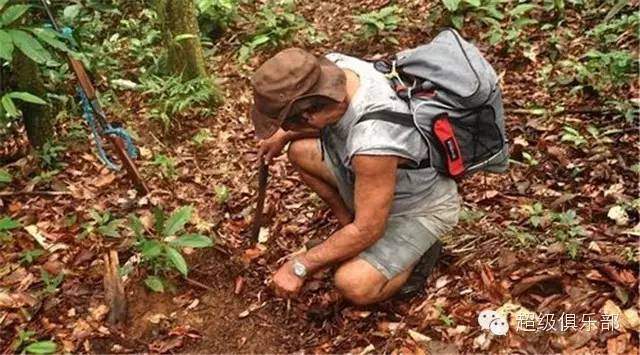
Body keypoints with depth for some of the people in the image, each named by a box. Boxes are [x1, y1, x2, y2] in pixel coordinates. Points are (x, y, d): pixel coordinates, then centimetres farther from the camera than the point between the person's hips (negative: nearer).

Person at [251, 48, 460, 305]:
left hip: (420, 207, -7)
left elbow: (368, 231, -29)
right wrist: (285, 135, -1)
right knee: (300, 151, 1)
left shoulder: (373, 142, -43)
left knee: (354, 285, -22)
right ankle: (349, 222, 12)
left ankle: (418, 252, 5)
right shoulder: (334, 65, -21)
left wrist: (299, 268, -20)